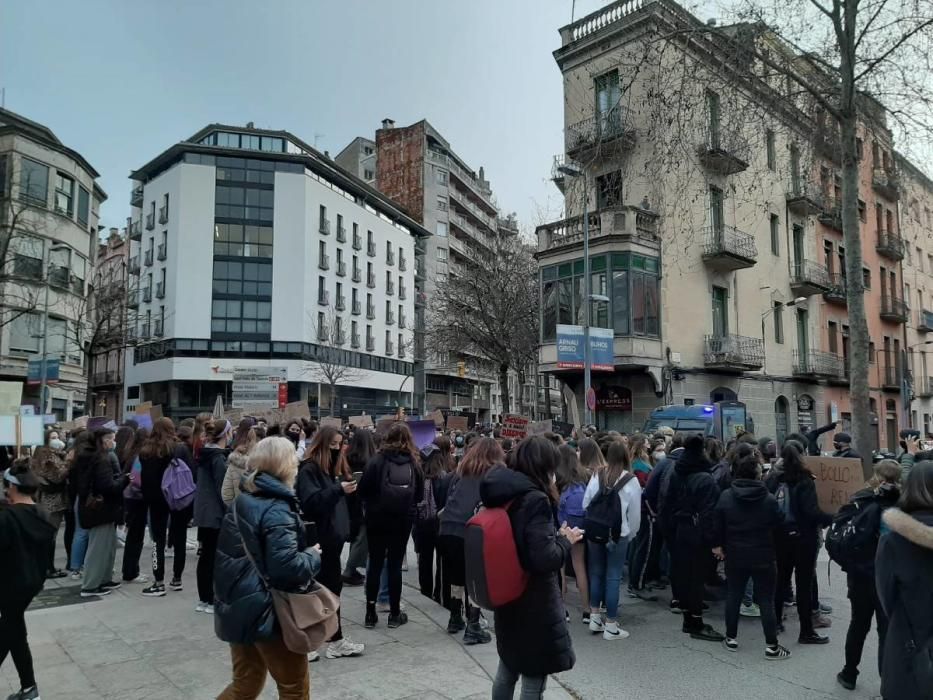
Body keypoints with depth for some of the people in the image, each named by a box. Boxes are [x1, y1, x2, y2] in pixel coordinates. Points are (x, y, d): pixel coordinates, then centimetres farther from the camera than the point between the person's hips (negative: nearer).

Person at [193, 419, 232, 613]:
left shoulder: (205, 454, 10)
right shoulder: (219, 458, -17)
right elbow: (222, 490, -18)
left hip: (203, 513, 9)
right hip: (215, 515, -9)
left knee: (206, 556, 14)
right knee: (215, 557, -1)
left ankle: (203, 599, 22)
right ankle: (212, 601, 5)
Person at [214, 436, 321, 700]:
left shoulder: (242, 501, 6)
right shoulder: (277, 510, -20)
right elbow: (285, 567, -28)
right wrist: (313, 556, -11)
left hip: (238, 609, 8)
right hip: (269, 613, -8)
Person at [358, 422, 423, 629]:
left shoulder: (377, 460, -10)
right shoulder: (413, 463, -3)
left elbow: (363, 489, -9)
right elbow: (420, 493, 4)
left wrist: (371, 504, 9)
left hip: (377, 519, -1)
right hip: (403, 520, 1)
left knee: (375, 564, 8)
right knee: (395, 564, 9)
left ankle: (370, 613, 13)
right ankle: (394, 614, 15)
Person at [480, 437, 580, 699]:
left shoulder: (503, 493, 1)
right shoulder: (534, 499, -23)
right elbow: (545, 559, -27)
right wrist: (565, 540, -10)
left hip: (508, 597, 8)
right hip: (534, 603, -8)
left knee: (507, 671, 24)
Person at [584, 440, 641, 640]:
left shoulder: (596, 476, -6)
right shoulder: (631, 480, -11)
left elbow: (585, 504, -1)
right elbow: (635, 513, -5)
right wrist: (630, 534, 11)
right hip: (618, 535, -3)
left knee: (596, 573, 17)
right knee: (613, 577, 5)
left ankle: (594, 617, 24)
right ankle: (610, 625, 13)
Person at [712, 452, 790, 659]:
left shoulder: (725, 496, -7)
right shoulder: (769, 499, -15)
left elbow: (717, 525, -2)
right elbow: (779, 524, -5)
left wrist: (718, 545, 12)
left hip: (735, 556, 3)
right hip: (763, 557, -3)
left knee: (734, 595, 15)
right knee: (766, 600, 6)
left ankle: (731, 638, 24)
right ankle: (771, 646, 11)